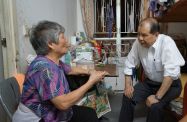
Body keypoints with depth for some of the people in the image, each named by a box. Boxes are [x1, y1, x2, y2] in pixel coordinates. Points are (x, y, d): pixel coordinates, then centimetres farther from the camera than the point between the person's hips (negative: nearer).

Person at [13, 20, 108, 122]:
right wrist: (91, 81, -24)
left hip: (51, 113, 9)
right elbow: (63, 103, -32)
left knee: (89, 113, 7)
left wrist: (90, 72, 6)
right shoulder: (44, 67, -28)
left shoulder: (54, 61, 1)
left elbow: (70, 70, 22)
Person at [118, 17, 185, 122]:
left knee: (155, 106, -27)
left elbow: (171, 72, -32)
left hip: (170, 84, -5)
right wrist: (128, 85, -8)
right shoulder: (138, 43, -11)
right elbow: (129, 64, 1)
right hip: (150, 82, 5)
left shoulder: (166, 42, -27)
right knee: (128, 97, -9)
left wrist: (157, 97, -31)